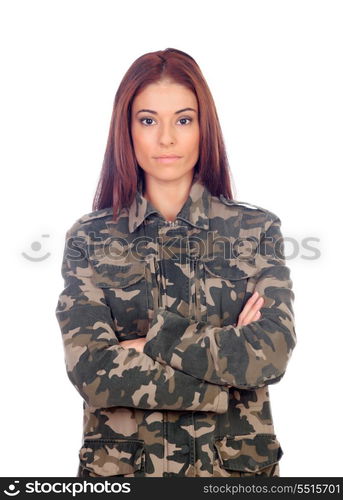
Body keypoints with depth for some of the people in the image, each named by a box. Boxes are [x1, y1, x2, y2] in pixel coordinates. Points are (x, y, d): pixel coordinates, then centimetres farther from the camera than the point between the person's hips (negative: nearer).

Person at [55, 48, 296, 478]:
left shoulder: (257, 230, -4)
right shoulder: (89, 237, -6)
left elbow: (273, 352, -16)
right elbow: (91, 370, -16)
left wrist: (146, 343, -17)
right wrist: (229, 366, -17)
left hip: (236, 462, 1)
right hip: (119, 463, 0)